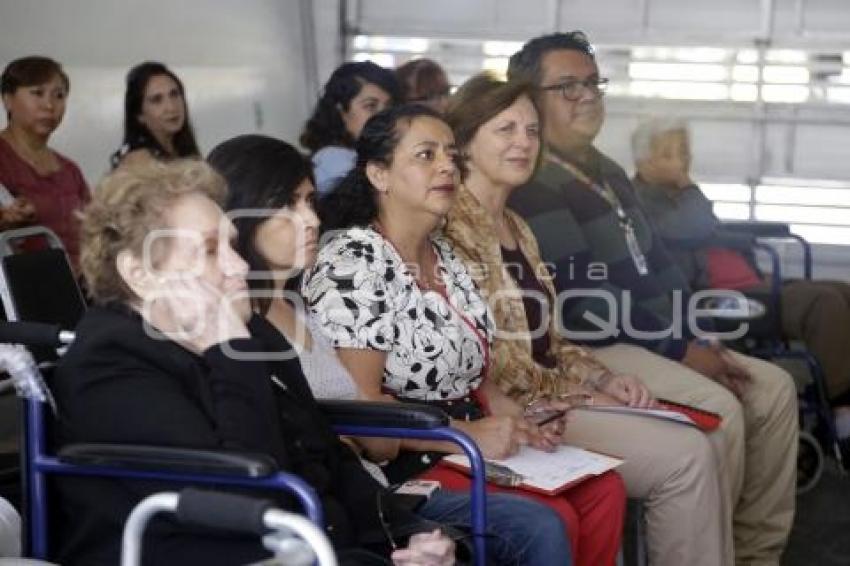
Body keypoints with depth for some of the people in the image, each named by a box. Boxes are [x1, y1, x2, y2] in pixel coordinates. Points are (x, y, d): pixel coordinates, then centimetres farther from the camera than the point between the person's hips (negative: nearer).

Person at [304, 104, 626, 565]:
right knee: (551, 519, -22)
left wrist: (517, 419, 1)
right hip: (401, 463, -9)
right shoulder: (351, 264, -15)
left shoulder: (443, 254, 13)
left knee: (602, 488, -6)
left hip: (469, 442, 9)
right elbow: (358, 402, -21)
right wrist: (468, 434, -21)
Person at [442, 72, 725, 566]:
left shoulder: (517, 226, 17)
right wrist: (577, 393, -12)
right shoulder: (452, 225, -12)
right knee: (686, 456, -16)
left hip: (546, 395, 9)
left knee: (693, 446, -7)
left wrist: (602, 378, 2)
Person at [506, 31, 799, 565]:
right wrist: (680, 351, -17)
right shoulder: (529, 189, -15)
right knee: (719, 410, -25)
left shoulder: (610, 173, 17)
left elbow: (656, 263, 20)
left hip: (659, 337, 10)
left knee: (773, 389, 0)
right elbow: (578, 304, -21)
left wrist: (698, 336, 4)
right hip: (584, 349, -10)